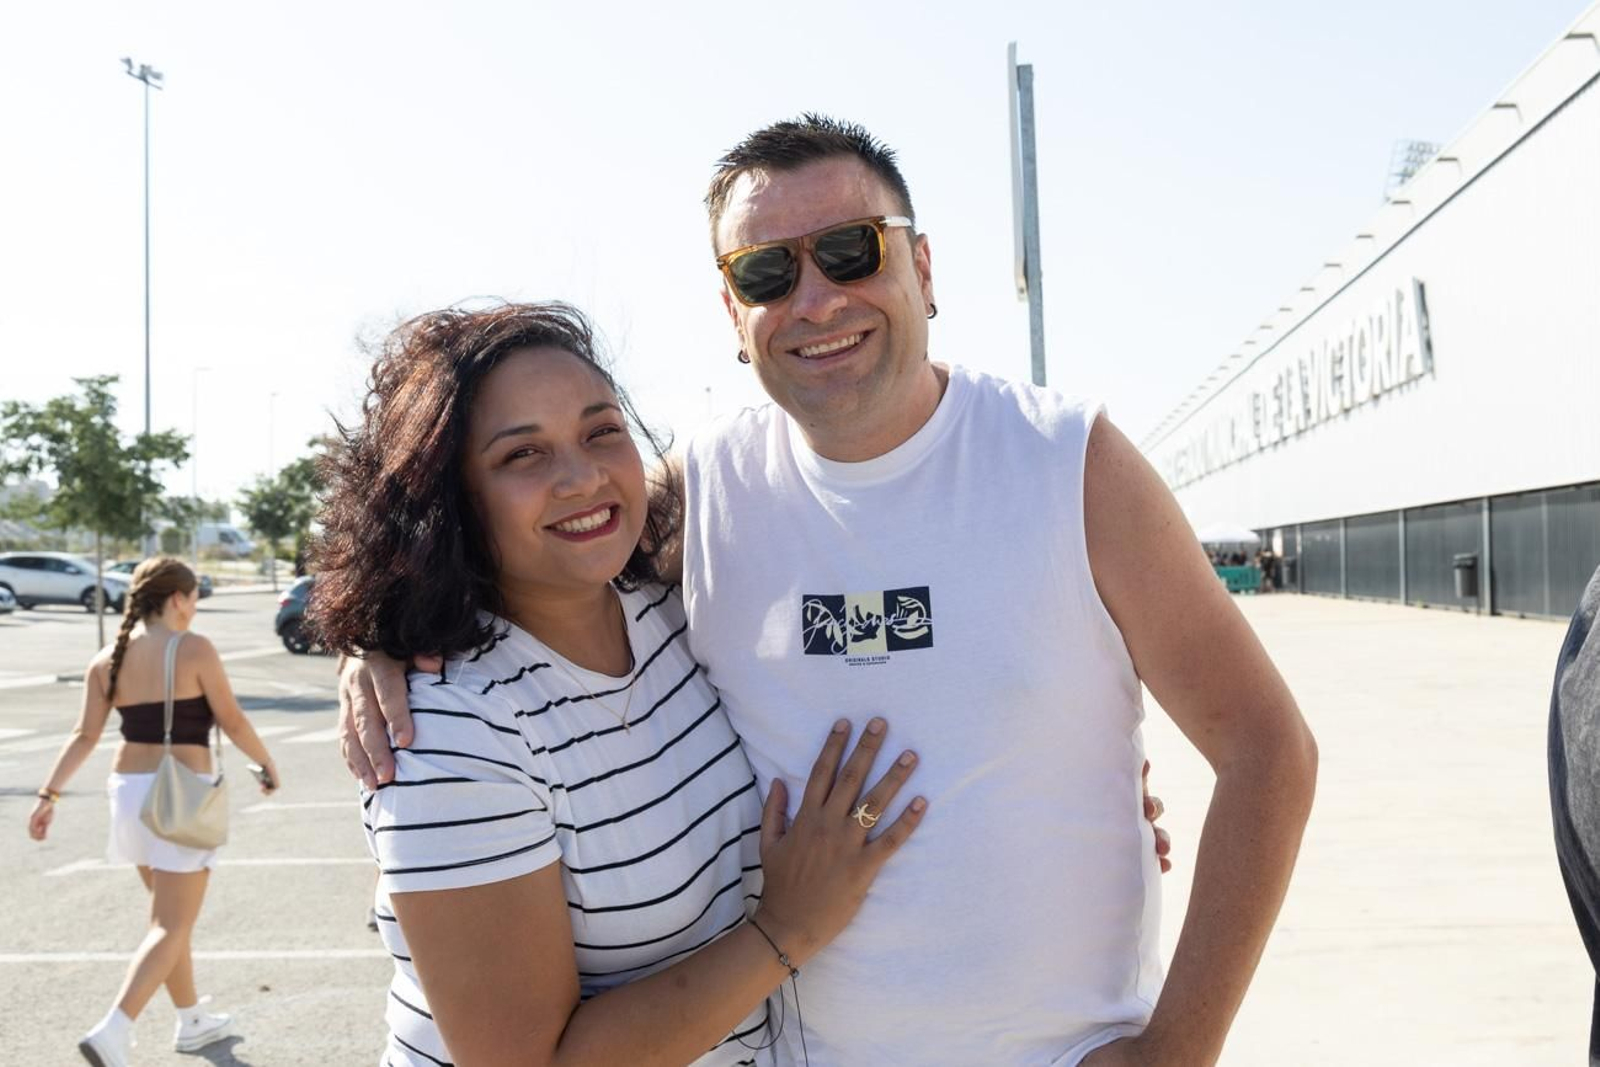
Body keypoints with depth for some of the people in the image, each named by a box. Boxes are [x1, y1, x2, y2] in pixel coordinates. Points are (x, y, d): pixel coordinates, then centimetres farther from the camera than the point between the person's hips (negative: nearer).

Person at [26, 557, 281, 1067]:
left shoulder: (107, 658, 6)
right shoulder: (194, 649, -11)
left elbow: (85, 735, -1)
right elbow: (232, 723, -6)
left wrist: (50, 794, 2)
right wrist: (268, 763, 8)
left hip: (129, 790, 7)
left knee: (169, 915, 20)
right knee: (172, 925, -2)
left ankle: (192, 1021, 31)